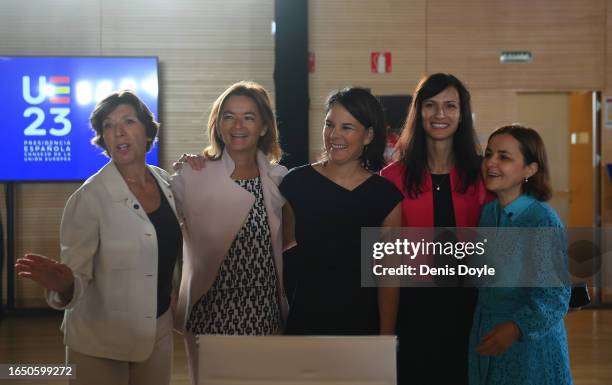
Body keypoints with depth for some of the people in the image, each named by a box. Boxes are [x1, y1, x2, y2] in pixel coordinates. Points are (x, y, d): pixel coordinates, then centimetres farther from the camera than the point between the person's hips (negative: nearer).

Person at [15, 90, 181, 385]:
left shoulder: (165, 182, 0)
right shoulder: (90, 198, -19)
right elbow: (78, 279, -19)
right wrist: (63, 286, -41)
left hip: (159, 329, 5)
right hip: (100, 340, -5)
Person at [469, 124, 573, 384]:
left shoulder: (543, 220, -16)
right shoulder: (486, 212, 3)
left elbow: (555, 295, -19)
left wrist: (516, 328, -32)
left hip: (530, 342, -5)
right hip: (485, 339, 6)